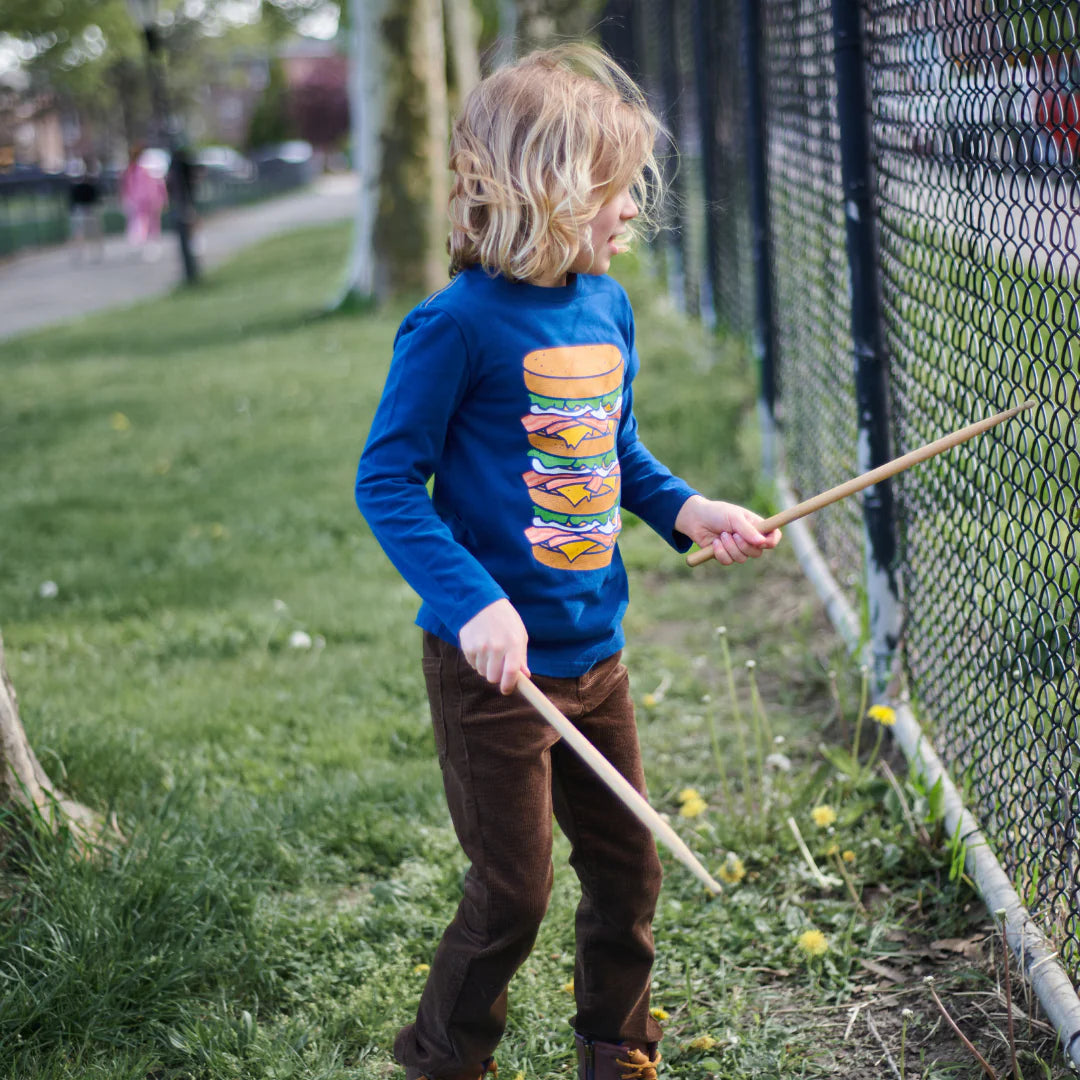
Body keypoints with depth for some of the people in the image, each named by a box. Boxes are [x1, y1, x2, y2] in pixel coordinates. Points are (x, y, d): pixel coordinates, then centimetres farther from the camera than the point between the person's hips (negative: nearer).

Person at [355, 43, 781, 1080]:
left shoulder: (609, 306, 4)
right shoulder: (458, 324, -18)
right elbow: (386, 481, -16)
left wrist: (685, 509, 2)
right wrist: (473, 603, -26)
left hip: (594, 651, 7)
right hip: (496, 666, -7)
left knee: (626, 869, 17)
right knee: (513, 894, 2)